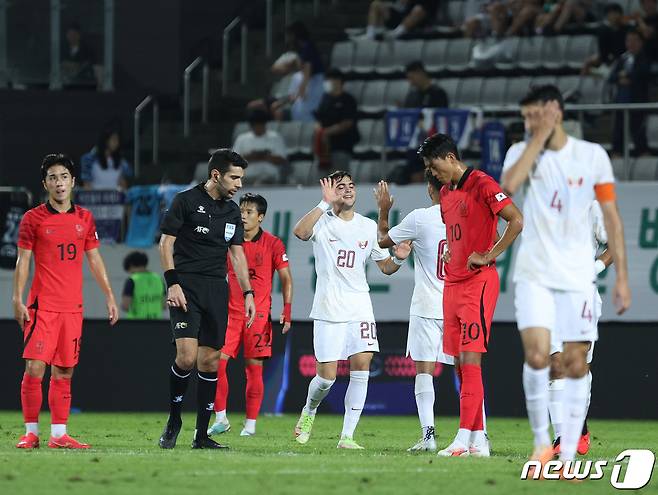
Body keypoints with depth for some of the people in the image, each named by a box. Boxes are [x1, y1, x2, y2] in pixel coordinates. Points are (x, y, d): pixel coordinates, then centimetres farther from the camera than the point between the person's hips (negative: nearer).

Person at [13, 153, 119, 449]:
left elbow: (94, 260, 17)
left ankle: (59, 435, 8)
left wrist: (109, 297, 13)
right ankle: (31, 432, -3)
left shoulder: (85, 219, 11)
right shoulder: (33, 219, -1)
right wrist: (17, 299, -8)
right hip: (42, 305, -4)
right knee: (34, 368, -10)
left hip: (73, 307, 4)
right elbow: (23, 261, 0)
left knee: (64, 372, 4)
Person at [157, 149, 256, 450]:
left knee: (210, 362, 2)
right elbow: (166, 242, -4)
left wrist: (248, 293, 10)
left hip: (217, 289, 6)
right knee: (187, 356, -18)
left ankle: (201, 436, 6)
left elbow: (237, 253, 19)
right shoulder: (186, 201, -3)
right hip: (186, 287, -6)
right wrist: (172, 283, -12)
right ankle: (173, 421, 3)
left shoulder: (232, 211, 15)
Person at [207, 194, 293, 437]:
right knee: (217, 362, -9)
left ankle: (250, 424, 6)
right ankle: (221, 419, -1)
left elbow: (286, 280, 4)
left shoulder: (273, 244, -1)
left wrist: (287, 311, -4)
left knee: (254, 368, -1)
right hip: (231, 312, 3)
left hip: (259, 314, -3)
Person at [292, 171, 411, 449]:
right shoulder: (322, 221, -2)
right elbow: (300, 232, -26)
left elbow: (385, 267, 16)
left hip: (360, 308, 3)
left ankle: (347, 436, -6)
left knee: (362, 367, -11)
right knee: (327, 376, -4)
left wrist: (398, 259, -7)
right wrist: (326, 203, -27)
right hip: (328, 308, -3)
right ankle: (309, 411, 30)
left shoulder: (368, 227, 10)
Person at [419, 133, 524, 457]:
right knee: (460, 365, 7)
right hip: (452, 283, 9)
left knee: (470, 361, -13)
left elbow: (517, 221, -18)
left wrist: (489, 256, -17)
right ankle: (479, 439, 10)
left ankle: (464, 439, -16)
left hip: (478, 282, -9)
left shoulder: (482, 185, -10)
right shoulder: (445, 193, 17)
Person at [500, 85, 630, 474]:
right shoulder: (522, 152, 2)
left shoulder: (593, 156, 1)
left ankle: (568, 454, 4)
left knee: (577, 364, -1)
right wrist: (539, 139, -14)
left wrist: (622, 277, 0)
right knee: (537, 355, -15)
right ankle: (541, 440, 1)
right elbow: (509, 184, -21)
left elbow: (612, 218, 5)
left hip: (577, 275, 0)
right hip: (534, 273, 0)